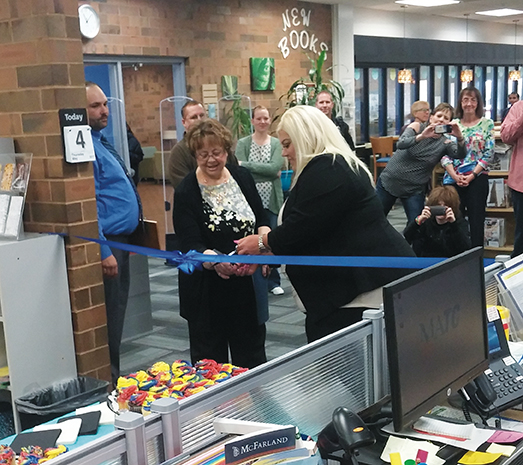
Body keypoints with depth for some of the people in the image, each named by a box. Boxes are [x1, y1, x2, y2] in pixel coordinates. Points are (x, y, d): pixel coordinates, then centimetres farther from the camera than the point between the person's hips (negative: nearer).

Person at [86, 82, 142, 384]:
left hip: (120, 241, 10)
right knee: (109, 318, -2)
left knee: (117, 314, 17)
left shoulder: (101, 142, 15)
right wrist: (103, 252, -24)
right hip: (107, 244, -10)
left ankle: (114, 379, 28)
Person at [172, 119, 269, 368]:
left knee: (252, 356, 16)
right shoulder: (186, 192, -11)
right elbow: (191, 246, -17)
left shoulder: (242, 177, 2)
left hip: (247, 283, 4)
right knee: (209, 360, 7)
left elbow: (262, 221, 9)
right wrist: (216, 261, -37)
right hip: (207, 290, -4)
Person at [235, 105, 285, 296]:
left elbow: (275, 167, -11)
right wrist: (268, 172, -14)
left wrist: (246, 165, -11)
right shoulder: (243, 143, 3)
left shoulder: (276, 143, 6)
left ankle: (273, 281, 17)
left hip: (272, 200, 1)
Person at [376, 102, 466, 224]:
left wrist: (459, 138, -43)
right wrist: (421, 136, -43)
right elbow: (401, 144, -25)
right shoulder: (417, 126, -7)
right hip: (389, 181, -1)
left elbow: (460, 155, -23)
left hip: (415, 190, 1)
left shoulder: (445, 143, -3)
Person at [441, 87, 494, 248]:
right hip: (453, 179, 2)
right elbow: (444, 153, 3)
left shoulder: (487, 124, 3)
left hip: (477, 178, -2)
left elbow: (488, 153, -3)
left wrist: (472, 175, -12)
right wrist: (454, 176, -10)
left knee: (476, 220, -1)